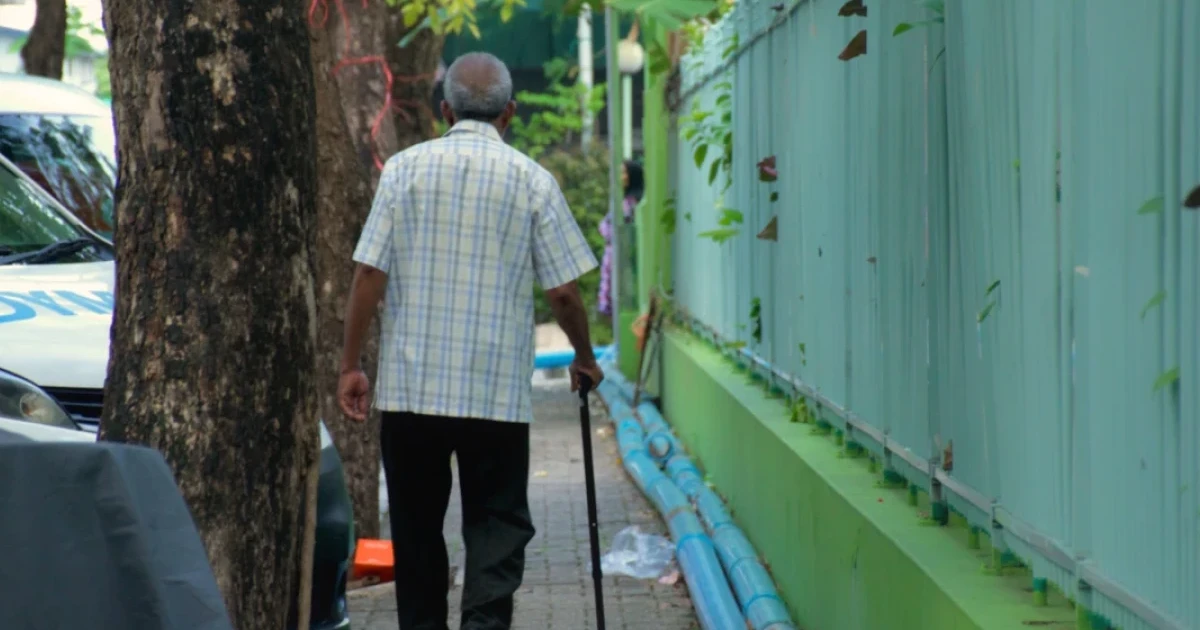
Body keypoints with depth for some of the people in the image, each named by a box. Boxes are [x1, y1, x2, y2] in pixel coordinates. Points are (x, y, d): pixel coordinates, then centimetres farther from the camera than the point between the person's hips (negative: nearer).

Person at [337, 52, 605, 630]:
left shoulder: (404, 168, 1)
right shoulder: (532, 180, 0)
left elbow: (369, 276, -4)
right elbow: (564, 293, 0)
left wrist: (350, 365, 4)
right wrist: (584, 359, 17)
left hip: (410, 386, 1)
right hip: (498, 390, -1)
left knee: (417, 530, 13)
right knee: (497, 527, 3)